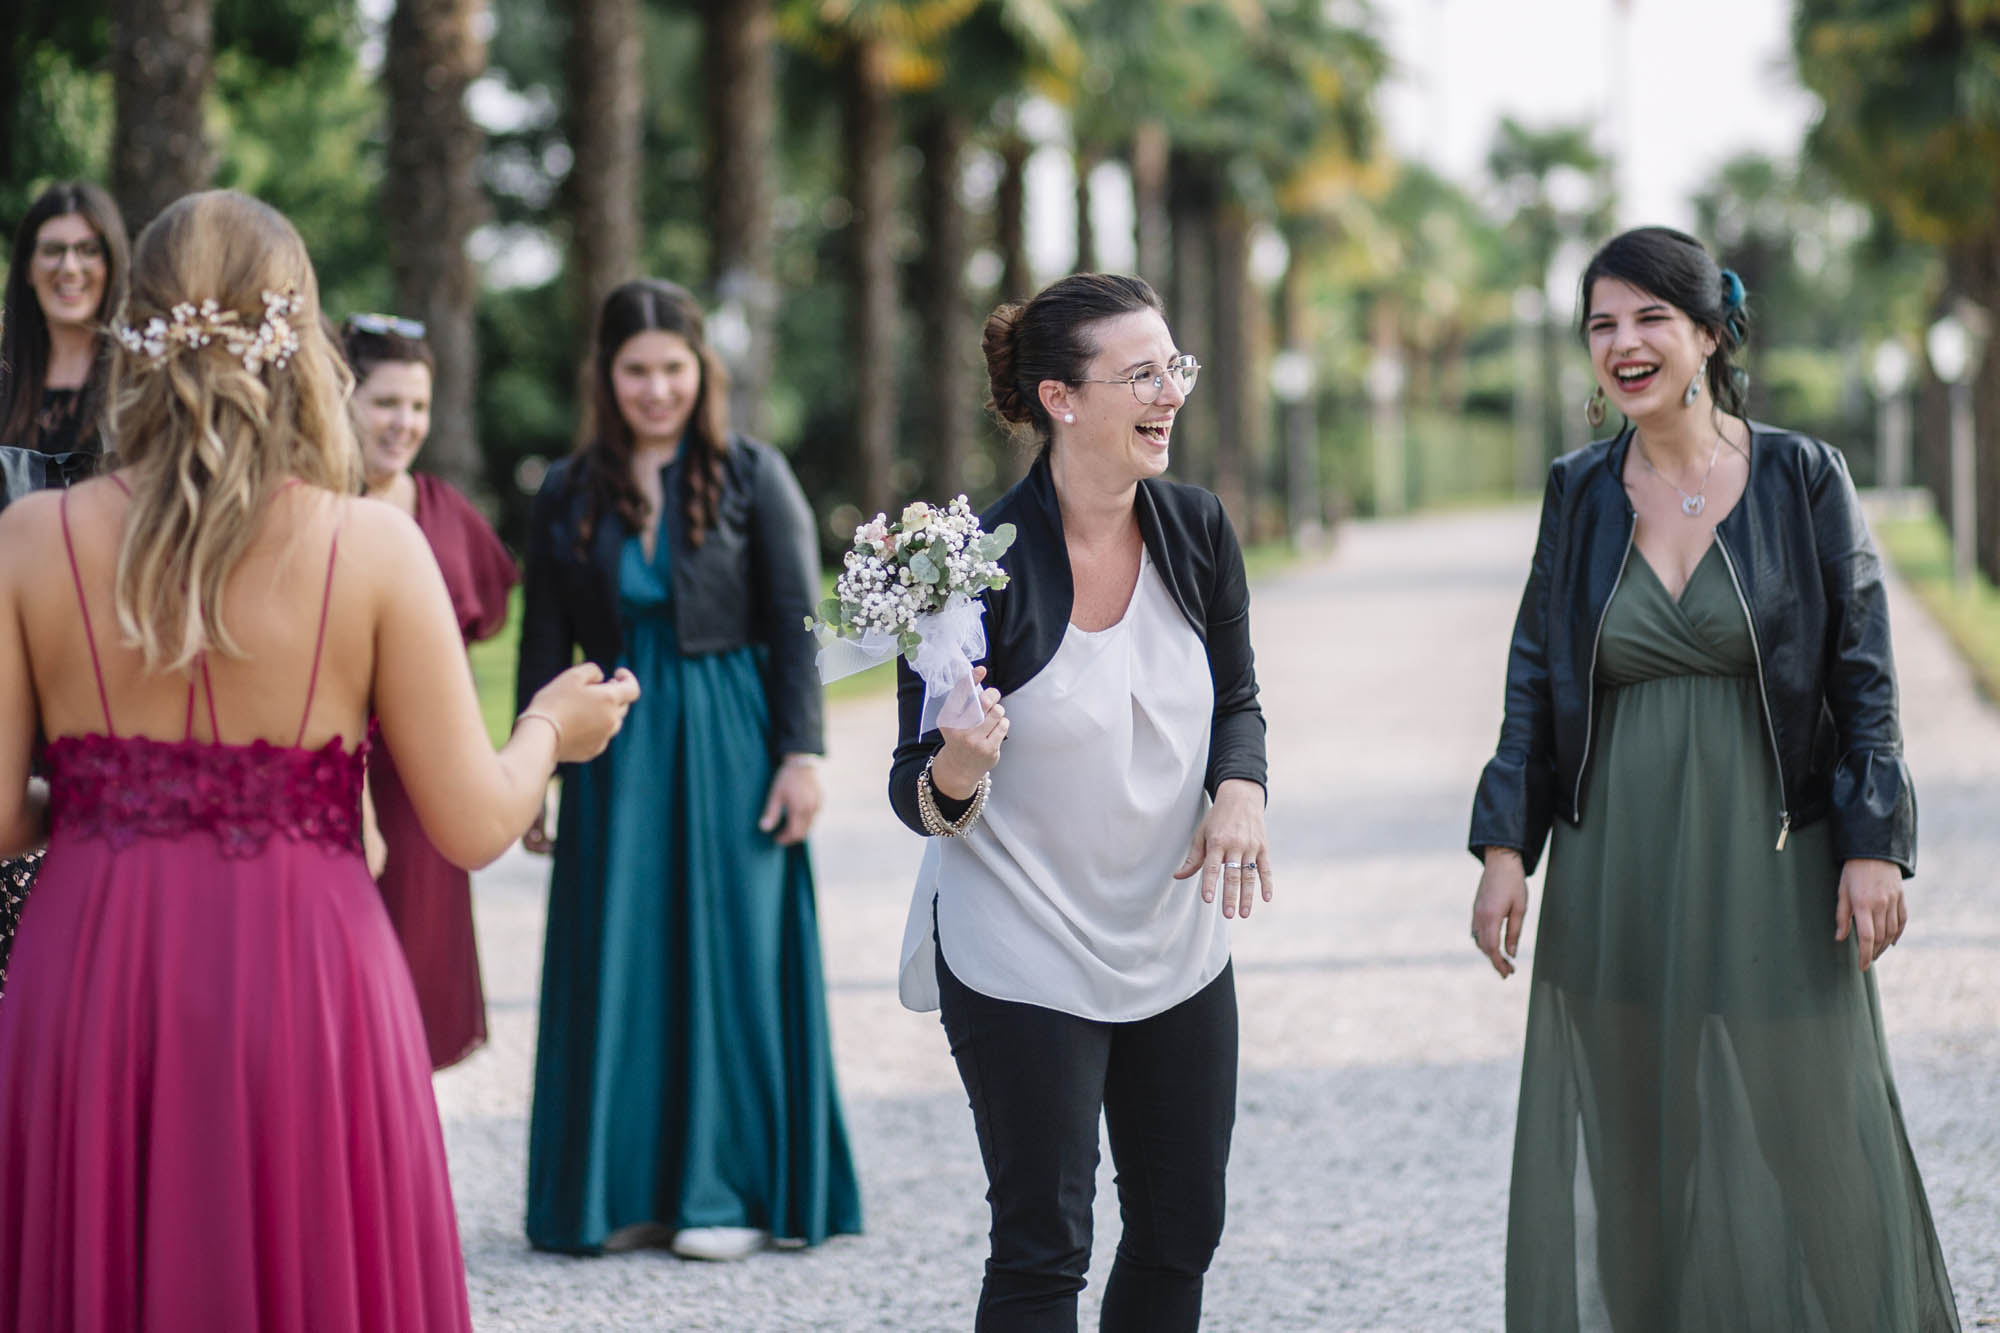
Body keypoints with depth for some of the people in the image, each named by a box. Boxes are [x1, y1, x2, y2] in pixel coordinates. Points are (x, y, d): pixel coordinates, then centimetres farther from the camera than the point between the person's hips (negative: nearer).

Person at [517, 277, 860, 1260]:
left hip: (730, 738, -2)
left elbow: (795, 624, -3)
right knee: (618, 962, 3)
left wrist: (801, 753, -10)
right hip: (616, 747, 3)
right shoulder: (568, 495, 7)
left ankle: (731, 1189, 8)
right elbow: (545, 646, 9)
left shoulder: (752, 476, 0)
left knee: (730, 953, 0)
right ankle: (627, 1189, 12)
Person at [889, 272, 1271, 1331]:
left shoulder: (1196, 530, -3)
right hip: (1025, 960, -5)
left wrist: (1238, 789, -8)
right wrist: (956, 772, -35)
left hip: (1177, 952, 5)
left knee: (1181, 1234, 13)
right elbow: (922, 795, -12)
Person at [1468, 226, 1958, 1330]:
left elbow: (1863, 672, -2)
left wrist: (1874, 843, -8)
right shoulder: (1579, 493, 5)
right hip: (1615, 869, 2)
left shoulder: (1803, 480, -3)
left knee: (1793, 1147, 3)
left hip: (1770, 864, -2)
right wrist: (1503, 846, 0)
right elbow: (1534, 679, 7)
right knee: (1621, 1160, 6)